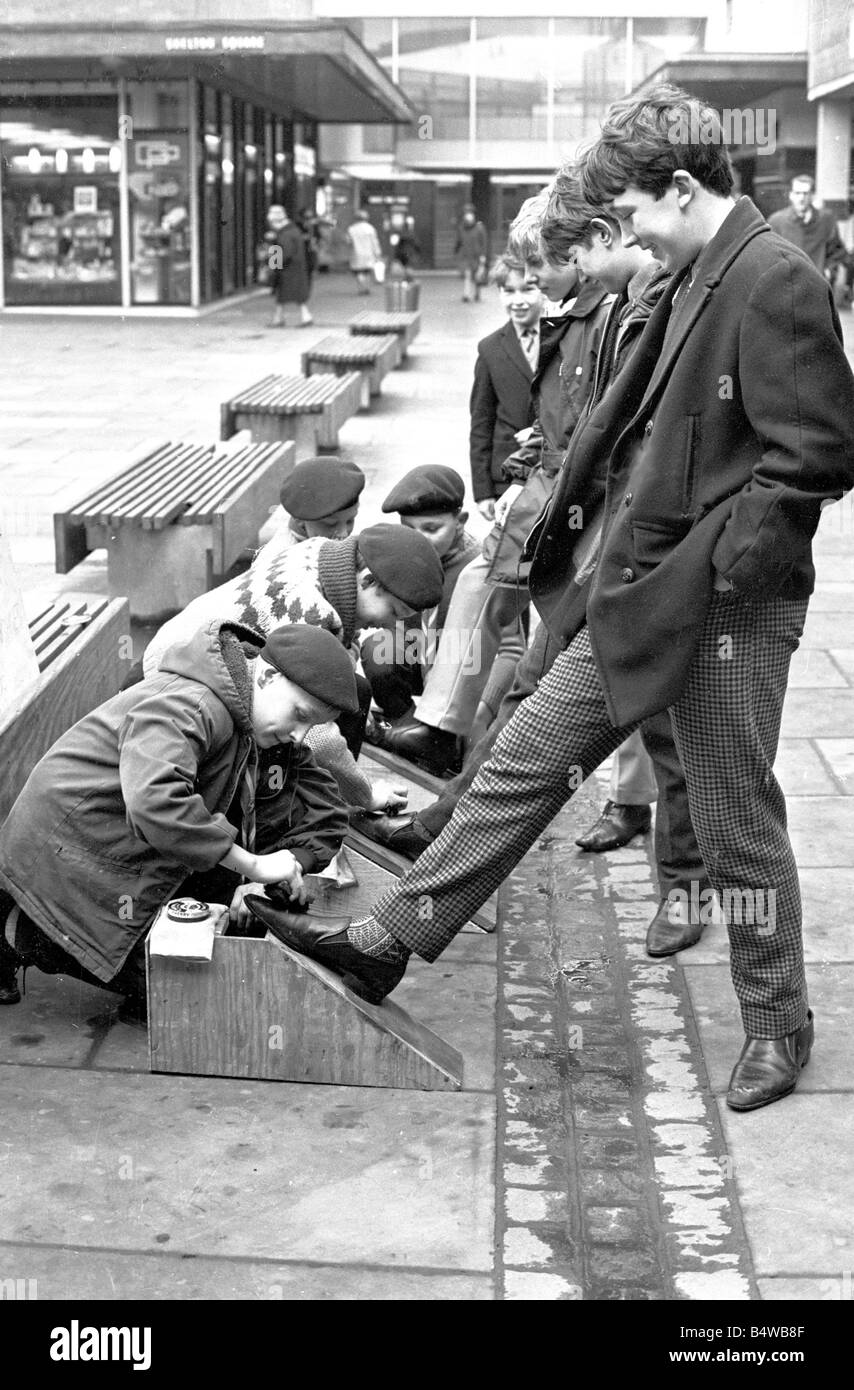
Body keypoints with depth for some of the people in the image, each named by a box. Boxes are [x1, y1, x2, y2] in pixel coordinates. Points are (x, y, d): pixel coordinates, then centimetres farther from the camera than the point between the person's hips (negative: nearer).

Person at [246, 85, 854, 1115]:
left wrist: (713, 567, -17)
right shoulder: (695, 280, 11)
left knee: (738, 826, 6)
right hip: (641, 601, 9)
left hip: (724, 615, -9)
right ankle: (389, 940, 18)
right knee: (525, 759, 10)